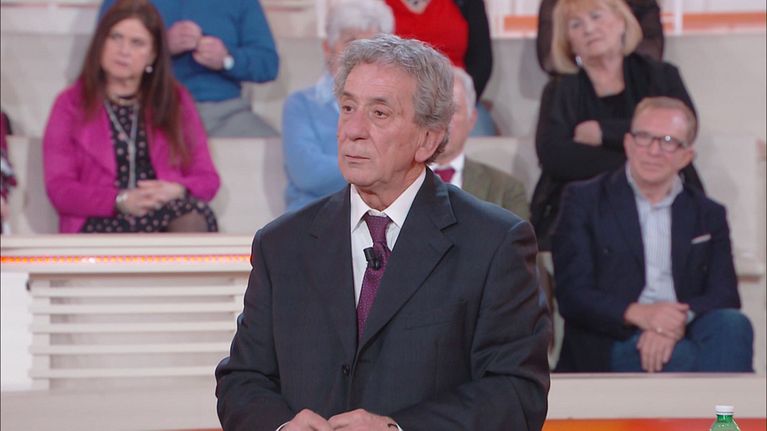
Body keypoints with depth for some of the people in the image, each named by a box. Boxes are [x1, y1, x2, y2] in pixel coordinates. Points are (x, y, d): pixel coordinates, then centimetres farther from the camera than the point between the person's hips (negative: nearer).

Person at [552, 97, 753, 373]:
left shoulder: (708, 215, 19)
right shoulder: (584, 201, 10)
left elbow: (725, 297, 6)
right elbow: (572, 294, 0)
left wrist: (680, 319, -17)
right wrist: (637, 313, -19)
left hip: (685, 337, 3)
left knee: (731, 325, -31)